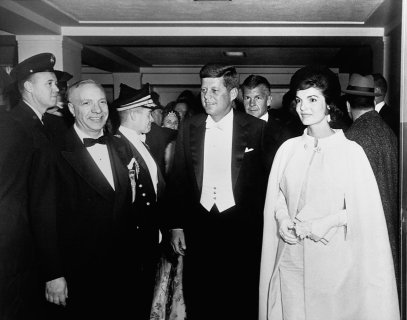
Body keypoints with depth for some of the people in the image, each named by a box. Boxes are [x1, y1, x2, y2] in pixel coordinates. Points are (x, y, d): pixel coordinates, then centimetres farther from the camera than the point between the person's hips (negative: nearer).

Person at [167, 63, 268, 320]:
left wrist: (261, 227, -4)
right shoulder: (188, 128, 6)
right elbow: (178, 179, 8)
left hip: (242, 231, -2)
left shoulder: (257, 129, -3)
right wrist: (176, 225, 5)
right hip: (198, 229, 3)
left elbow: (265, 180, -2)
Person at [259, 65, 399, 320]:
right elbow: (276, 195, 11)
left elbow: (366, 209, -5)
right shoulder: (288, 149, 3)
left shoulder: (350, 150, -7)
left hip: (333, 258, -3)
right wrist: (282, 219, -7)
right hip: (291, 258, 3)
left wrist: (329, 221, -15)